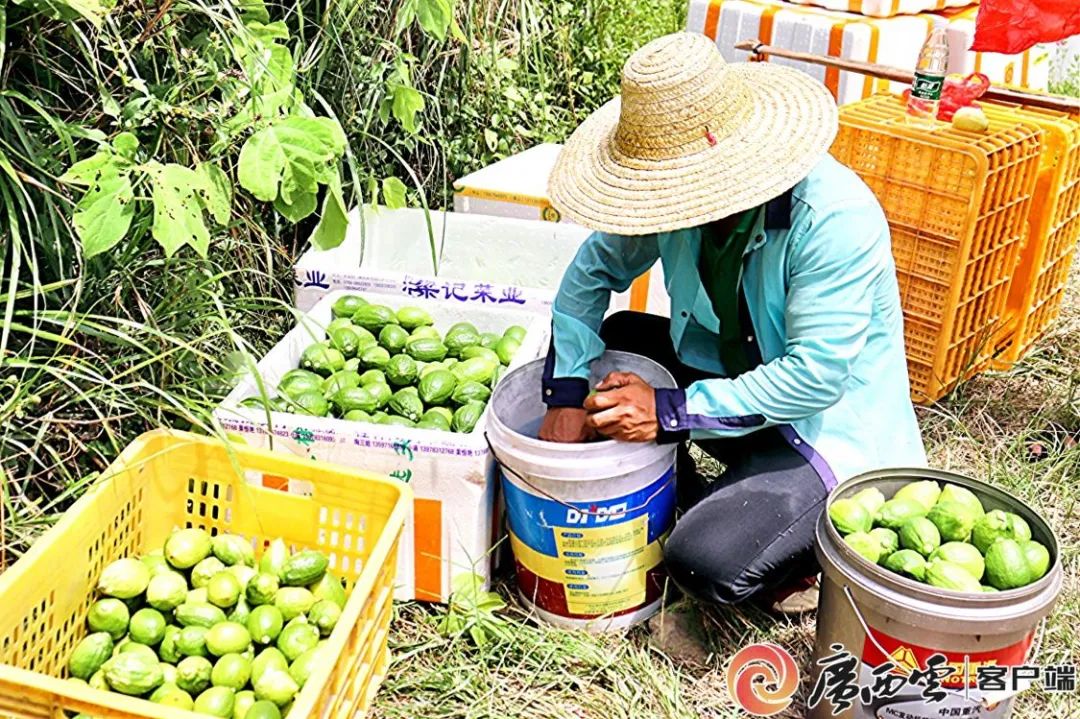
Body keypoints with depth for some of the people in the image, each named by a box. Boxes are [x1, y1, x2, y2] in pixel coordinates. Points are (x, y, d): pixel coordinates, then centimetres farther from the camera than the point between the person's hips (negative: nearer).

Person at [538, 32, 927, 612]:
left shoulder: (834, 219, -31)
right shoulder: (687, 188, -11)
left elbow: (816, 376, -31)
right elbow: (595, 267, -1)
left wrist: (670, 412, -31)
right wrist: (567, 394, -13)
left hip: (832, 430, -8)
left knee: (706, 563, -25)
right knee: (614, 341, -1)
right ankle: (701, 506, 6)